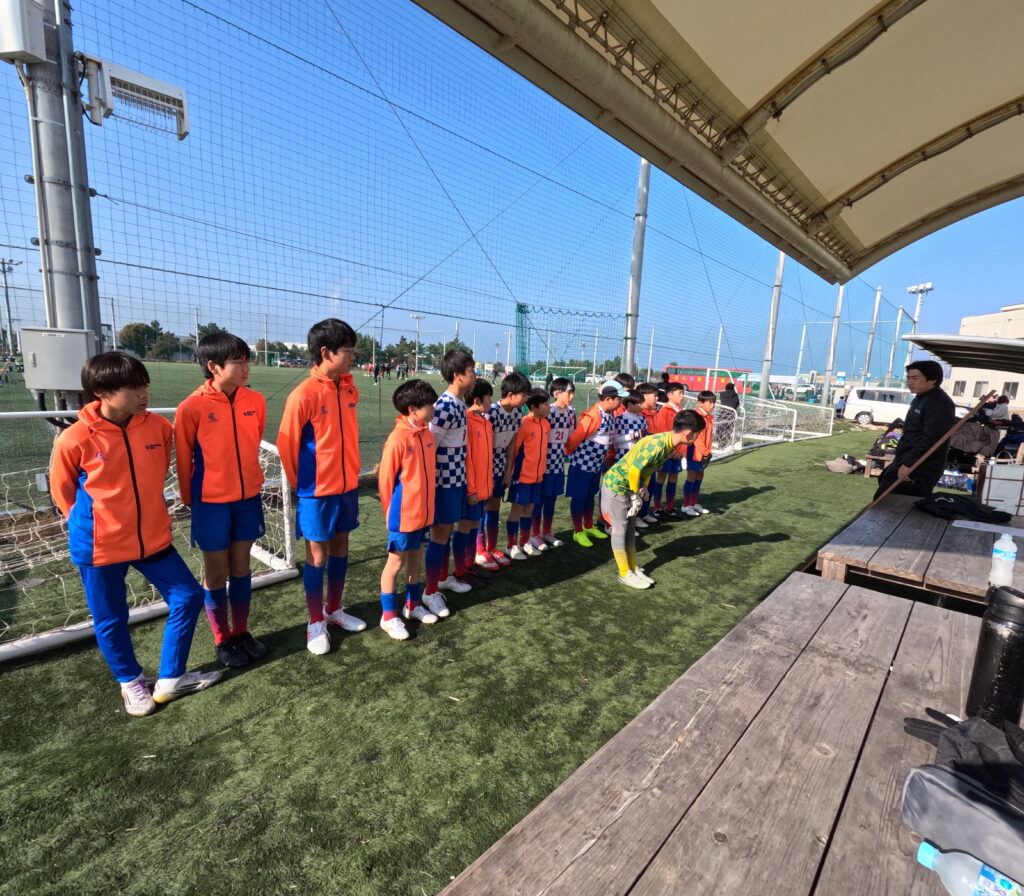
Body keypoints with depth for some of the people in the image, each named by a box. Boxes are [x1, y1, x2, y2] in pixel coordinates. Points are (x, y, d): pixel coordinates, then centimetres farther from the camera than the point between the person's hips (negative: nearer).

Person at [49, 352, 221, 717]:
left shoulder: (158, 427, -9)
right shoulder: (74, 440, -18)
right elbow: (62, 491, -1)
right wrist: (92, 526, 5)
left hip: (153, 538, 3)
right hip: (100, 547, -3)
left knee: (188, 597, 5)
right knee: (111, 620, 13)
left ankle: (170, 679, 25)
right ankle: (131, 682, 40)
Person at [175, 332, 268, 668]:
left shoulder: (255, 401, -4)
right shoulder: (192, 408, -15)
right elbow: (183, 459, -6)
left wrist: (250, 482, 12)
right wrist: (190, 499, 3)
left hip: (248, 498, 4)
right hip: (211, 503, -3)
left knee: (241, 566, 15)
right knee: (216, 571, 11)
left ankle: (241, 632, 31)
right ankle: (222, 640, 27)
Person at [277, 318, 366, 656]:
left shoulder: (349, 388, 2)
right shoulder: (304, 394, -18)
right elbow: (286, 444, -10)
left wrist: (351, 473, 15)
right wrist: (300, 483, 1)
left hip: (347, 486, 6)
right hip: (317, 491, -6)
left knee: (340, 548, 17)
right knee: (318, 555, 7)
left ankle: (334, 609, 36)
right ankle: (315, 623, 26)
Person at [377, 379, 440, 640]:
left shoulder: (427, 435, 2)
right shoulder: (398, 439, -20)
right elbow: (385, 480, -13)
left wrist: (427, 505, 14)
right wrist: (392, 512, -4)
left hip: (424, 512, 7)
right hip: (403, 515, -7)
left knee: (416, 558, 19)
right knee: (397, 561, 7)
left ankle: (412, 605, 36)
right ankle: (388, 616, 22)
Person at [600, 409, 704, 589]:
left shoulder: (669, 444, -2)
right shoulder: (657, 445, -30)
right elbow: (634, 470, -26)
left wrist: (643, 489, 6)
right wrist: (636, 495, -12)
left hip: (630, 486, 9)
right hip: (616, 484, -9)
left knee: (630, 529, 15)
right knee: (619, 530, 3)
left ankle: (633, 569, 26)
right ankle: (625, 574, 14)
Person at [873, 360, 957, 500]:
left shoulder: (939, 403, -16)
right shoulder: (920, 399, 17)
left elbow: (930, 440, -24)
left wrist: (908, 464, -27)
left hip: (918, 471, -11)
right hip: (906, 463, 11)